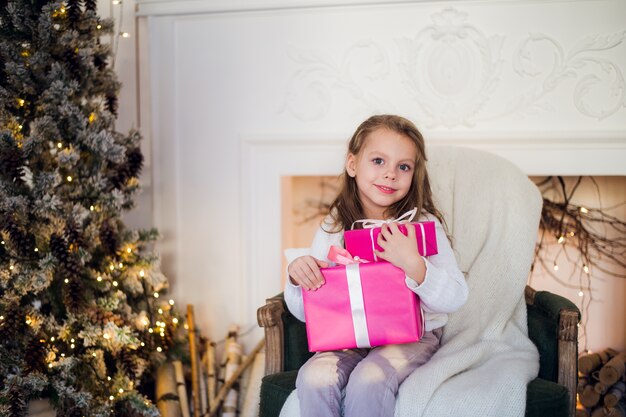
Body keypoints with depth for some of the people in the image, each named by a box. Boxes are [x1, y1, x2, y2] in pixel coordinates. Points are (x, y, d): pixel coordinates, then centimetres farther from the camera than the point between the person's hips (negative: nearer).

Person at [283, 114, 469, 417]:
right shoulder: (333, 229, 1)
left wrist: (413, 264, -30)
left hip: (413, 334, -2)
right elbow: (306, 312, 5)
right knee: (315, 378, -27)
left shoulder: (423, 225, -5)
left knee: (368, 380, -31)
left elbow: (456, 298, -14)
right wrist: (296, 275, -16)